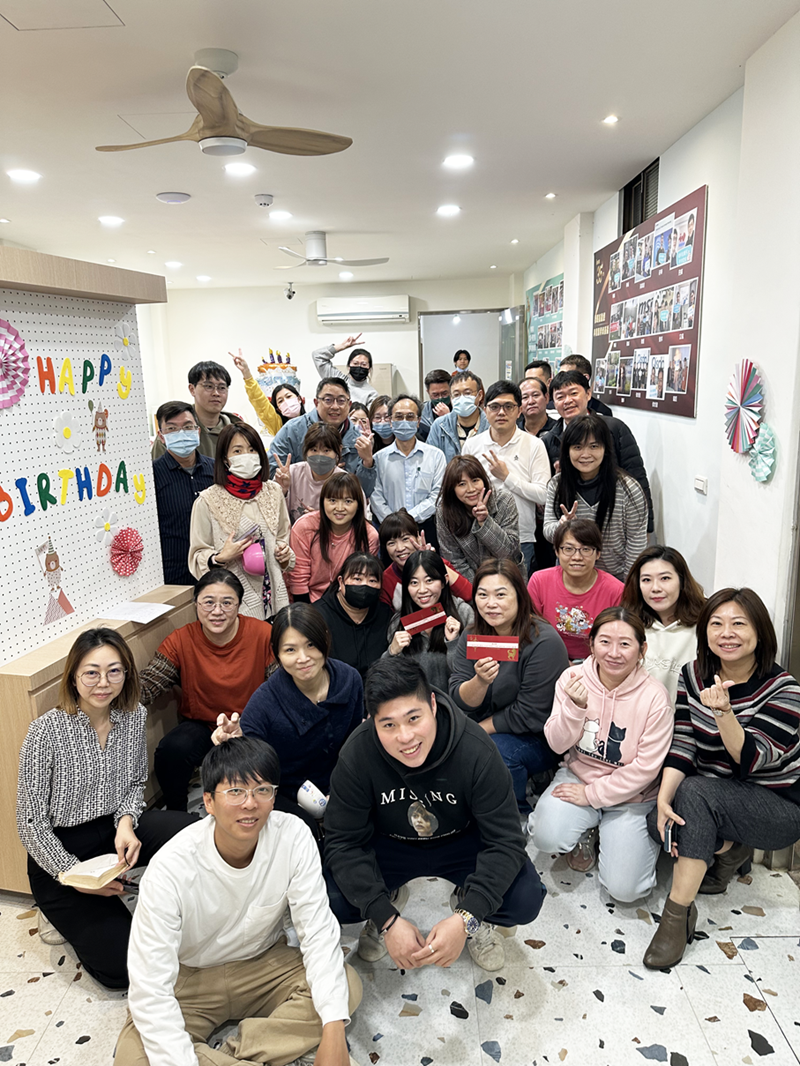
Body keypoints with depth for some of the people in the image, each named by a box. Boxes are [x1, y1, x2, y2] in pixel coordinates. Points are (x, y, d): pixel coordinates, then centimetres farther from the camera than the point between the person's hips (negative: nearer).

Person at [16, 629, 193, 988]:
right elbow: (30, 821, -13)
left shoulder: (134, 716, -6)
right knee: (121, 967, -16)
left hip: (114, 829, 4)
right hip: (61, 850, -4)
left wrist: (127, 822, -12)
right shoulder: (47, 731, -20)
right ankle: (65, 912, 11)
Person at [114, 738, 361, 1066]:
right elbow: (150, 989, -27)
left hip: (264, 964, 2)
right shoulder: (170, 870, -27)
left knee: (348, 987, -22)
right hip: (188, 979, -1)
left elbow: (317, 931, -20)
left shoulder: (293, 836, -21)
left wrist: (333, 1033, -30)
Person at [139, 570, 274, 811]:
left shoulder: (263, 635, -12)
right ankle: (175, 816, 4)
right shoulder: (181, 641, -7)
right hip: (201, 726, 2)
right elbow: (145, 687, -13)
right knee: (171, 751, -28)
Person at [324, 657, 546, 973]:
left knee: (526, 899, -25)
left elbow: (505, 840, -25)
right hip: (389, 845, 1)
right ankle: (391, 900, 10)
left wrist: (466, 918, -36)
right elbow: (343, 842, -19)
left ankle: (464, 903, 9)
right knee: (332, 897, -25)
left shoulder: (475, 750, -30)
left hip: (462, 843, 0)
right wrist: (387, 919, -29)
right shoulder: (356, 755, -26)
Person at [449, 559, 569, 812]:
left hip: (540, 737, -5)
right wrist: (480, 681, -29)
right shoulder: (471, 637, -1)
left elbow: (531, 715, -19)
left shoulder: (544, 642, -21)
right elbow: (460, 701, -8)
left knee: (497, 751, -31)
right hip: (485, 730, 5)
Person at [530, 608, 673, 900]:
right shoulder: (572, 678, -10)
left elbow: (645, 767, -15)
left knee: (623, 889, -12)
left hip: (630, 795, -2)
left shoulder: (654, 696, -18)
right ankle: (587, 831, 10)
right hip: (578, 775, 2)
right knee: (547, 837, -25)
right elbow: (557, 744, -8)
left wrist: (592, 794, -14)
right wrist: (575, 707, -27)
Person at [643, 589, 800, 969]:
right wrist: (664, 797, -24)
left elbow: (751, 761, -25)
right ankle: (730, 850, 9)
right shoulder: (693, 675, -3)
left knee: (694, 792, -31)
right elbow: (682, 744, -9)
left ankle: (678, 911, -22)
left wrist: (723, 712, -42)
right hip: (714, 794, 5)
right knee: (657, 822, -19)